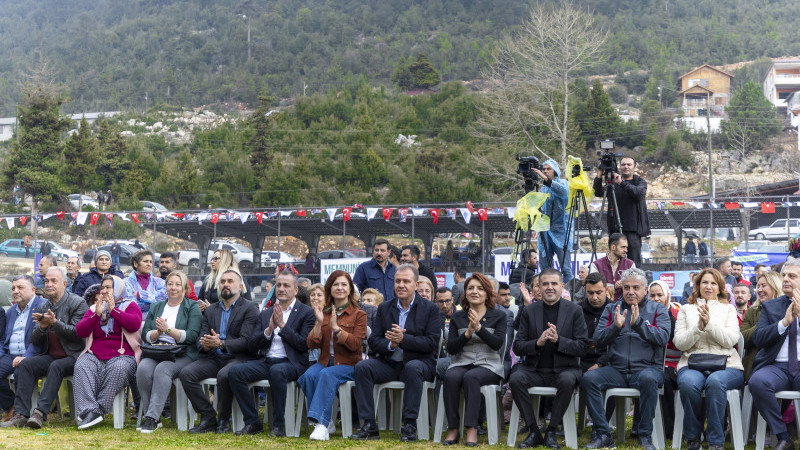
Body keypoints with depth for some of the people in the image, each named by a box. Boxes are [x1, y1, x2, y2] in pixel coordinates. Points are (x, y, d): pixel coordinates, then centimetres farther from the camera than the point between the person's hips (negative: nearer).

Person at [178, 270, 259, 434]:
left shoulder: (250, 308, 2)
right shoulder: (210, 310, 20)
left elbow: (246, 340, -10)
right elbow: (201, 338, 11)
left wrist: (221, 344, -24)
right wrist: (205, 345, -15)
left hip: (238, 358, -5)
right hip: (213, 358, 5)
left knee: (224, 375, -37)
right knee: (185, 373, -20)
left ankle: (224, 420, -14)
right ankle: (208, 418, -13)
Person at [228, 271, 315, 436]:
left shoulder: (306, 312, 4)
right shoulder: (265, 314, 19)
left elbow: (304, 345, -7)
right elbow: (252, 346, 10)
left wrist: (282, 325, -10)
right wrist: (269, 329, -6)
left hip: (292, 363, -5)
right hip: (266, 362, 5)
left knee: (277, 371, -38)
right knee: (235, 371, -21)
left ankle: (279, 425, -25)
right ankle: (252, 422, -13)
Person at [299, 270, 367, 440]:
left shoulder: (358, 315, 4)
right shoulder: (323, 312, 14)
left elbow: (355, 345, -10)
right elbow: (312, 344, 6)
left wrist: (336, 327, -19)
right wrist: (319, 323, -9)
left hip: (347, 364, -3)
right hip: (325, 361, 3)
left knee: (327, 375, -35)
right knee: (309, 375, -30)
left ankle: (321, 424, -40)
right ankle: (320, 421, -27)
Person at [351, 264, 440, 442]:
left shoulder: (430, 309, 2)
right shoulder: (384, 308, 12)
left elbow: (432, 342, -9)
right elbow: (373, 341, 6)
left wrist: (403, 339, -20)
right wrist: (390, 345, -16)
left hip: (418, 362, -3)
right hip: (388, 363, 3)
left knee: (413, 368, -38)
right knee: (362, 367, -23)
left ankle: (410, 425, -29)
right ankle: (369, 426, -23)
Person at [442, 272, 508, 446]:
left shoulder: (498, 316, 7)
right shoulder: (457, 317, 13)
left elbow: (497, 344, -9)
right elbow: (451, 349, 2)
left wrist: (478, 328, -20)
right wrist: (468, 333, -13)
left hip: (488, 365, -2)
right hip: (461, 363, 2)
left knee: (470, 377, -35)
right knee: (450, 377, -31)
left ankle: (472, 429, -34)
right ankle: (452, 428, -25)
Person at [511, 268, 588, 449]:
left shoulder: (574, 310, 4)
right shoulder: (529, 311, 8)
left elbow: (582, 347, -2)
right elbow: (517, 347, 4)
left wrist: (558, 340, -18)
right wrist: (538, 343, -16)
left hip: (563, 368, -2)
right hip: (535, 370, 2)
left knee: (567, 381, -36)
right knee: (515, 379, -29)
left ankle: (551, 432, -18)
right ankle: (534, 432, -16)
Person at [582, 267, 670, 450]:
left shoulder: (657, 309, 9)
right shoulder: (611, 309, 15)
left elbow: (663, 338, -8)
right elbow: (597, 340, 6)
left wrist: (638, 323, -20)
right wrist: (615, 326, -12)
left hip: (647, 368, -2)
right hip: (617, 370, 3)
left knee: (648, 378, -38)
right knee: (588, 378, -25)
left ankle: (645, 435, -24)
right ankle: (603, 434, -19)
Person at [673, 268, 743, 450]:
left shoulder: (728, 309, 18)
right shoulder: (686, 309, 18)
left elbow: (731, 339, 2)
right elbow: (679, 343, 6)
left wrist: (710, 323, -10)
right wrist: (698, 327, -9)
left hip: (725, 365, 0)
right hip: (692, 364, 0)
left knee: (715, 381, -37)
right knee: (688, 383, -36)